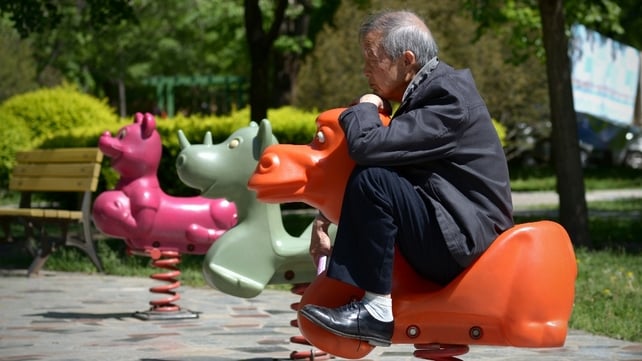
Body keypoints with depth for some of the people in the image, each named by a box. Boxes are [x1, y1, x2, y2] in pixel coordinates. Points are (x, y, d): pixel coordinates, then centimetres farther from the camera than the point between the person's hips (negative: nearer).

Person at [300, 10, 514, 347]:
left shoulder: (448, 100, -18)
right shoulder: (427, 91, 13)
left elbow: (367, 145, -29)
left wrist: (363, 108, -7)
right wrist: (326, 215, 11)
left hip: (462, 239, -11)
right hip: (452, 230, 11)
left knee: (372, 179, -25)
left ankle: (377, 311, -21)